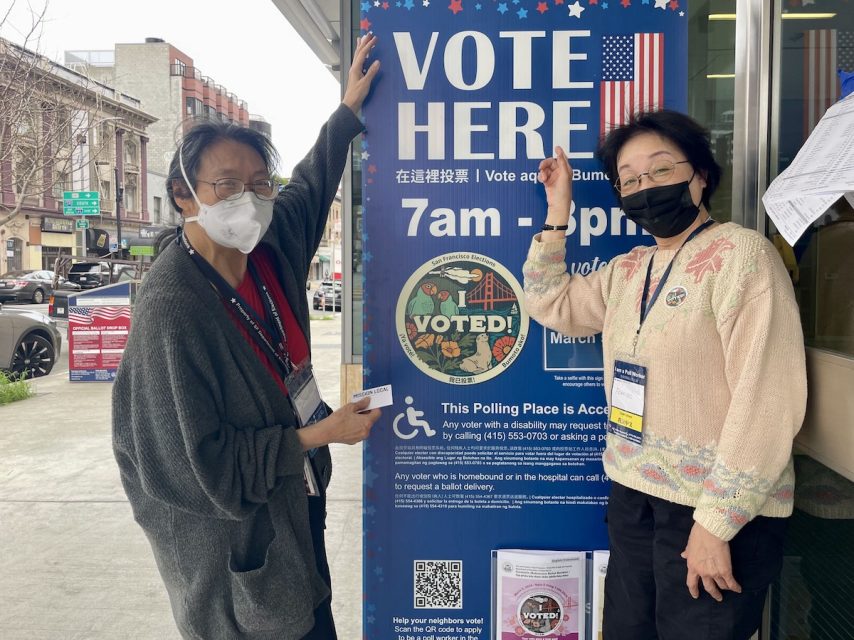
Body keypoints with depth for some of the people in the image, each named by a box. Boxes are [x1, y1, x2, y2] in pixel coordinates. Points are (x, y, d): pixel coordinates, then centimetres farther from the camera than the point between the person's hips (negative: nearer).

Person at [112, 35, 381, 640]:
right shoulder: (173, 308, -27)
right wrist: (319, 435, -18)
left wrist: (348, 109, 21)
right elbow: (207, 462, -22)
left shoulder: (268, 245, -6)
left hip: (297, 497, 7)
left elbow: (311, 183, 17)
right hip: (233, 529, -7)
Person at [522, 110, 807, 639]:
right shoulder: (627, 270, 8)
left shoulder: (741, 254, -15)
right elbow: (550, 305, 17)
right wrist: (558, 213, 9)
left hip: (718, 510, -7)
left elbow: (768, 399, -20)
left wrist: (716, 521, -20)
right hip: (633, 496, 7)